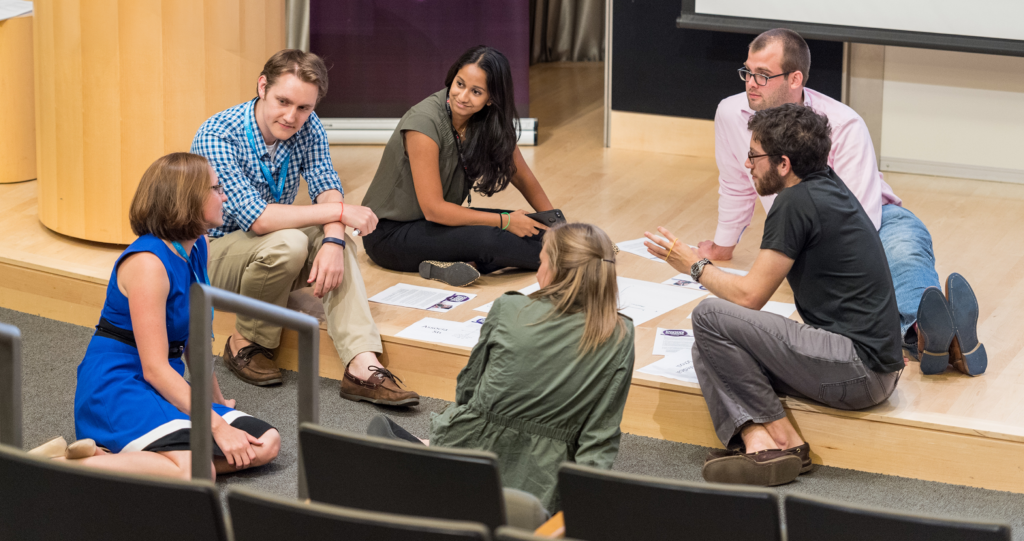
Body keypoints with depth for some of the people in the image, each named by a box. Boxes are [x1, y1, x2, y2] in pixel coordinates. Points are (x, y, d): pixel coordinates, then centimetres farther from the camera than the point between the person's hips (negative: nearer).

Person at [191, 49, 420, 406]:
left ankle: (362, 366, -33)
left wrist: (333, 241, -34)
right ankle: (246, 343, -10)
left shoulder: (307, 127, -5)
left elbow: (327, 187, -12)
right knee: (287, 244, -33)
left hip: (265, 250, 6)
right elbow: (257, 218, -33)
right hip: (214, 251, -6)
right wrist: (338, 211, -30)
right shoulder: (217, 137, -25)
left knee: (333, 238, -22)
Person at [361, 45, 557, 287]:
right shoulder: (425, 123, -26)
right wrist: (505, 222, -20)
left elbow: (523, 179, 6)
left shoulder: (490, 121, -6)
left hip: (441, 221, 8)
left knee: (531, 228, -11)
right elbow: (433, 209, -25)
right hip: (391, 232, -8)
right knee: (485, 237, -32)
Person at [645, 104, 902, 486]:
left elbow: (748, 296, -10)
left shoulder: (796, 203, -14)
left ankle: (783, 439, -7)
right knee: (709, 349, 6)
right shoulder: (827, 185, 12)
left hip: (859, 368, -10)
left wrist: (696, 266, 3)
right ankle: (757, 440, -15)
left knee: (710, 317, -13)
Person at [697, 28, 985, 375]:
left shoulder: (843, 125, -15)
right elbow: (736, 187, 18)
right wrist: (723, 246, 31)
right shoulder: (732, 115, -3)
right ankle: (921, 333, -66)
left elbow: (861, 216, -18)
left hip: (877, 220, -2)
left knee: (905, 253, -39)